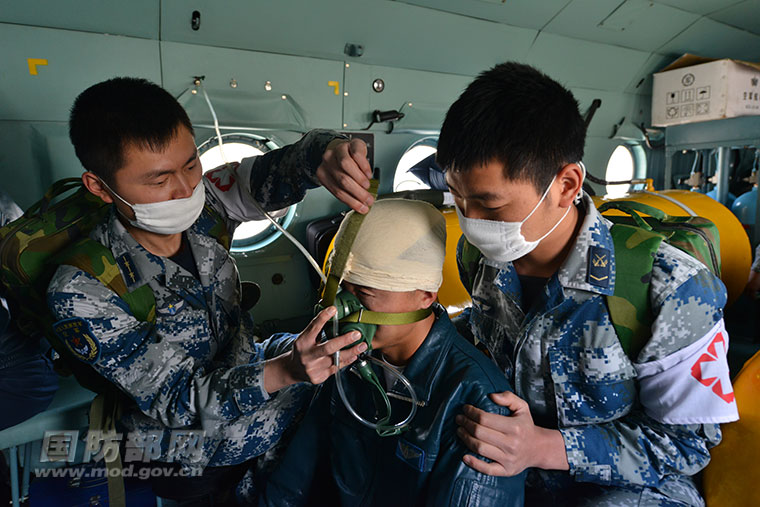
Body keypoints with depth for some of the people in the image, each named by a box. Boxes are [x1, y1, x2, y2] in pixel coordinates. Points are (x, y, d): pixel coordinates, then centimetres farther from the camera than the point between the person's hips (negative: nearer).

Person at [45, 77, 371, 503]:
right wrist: (282, 371, -43)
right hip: (187, 443, -5)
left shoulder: (200, 204, -16)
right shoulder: (80, 294, -28)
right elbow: (172, 401, -26)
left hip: (242, 368, 6)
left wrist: (324, 151, -50)